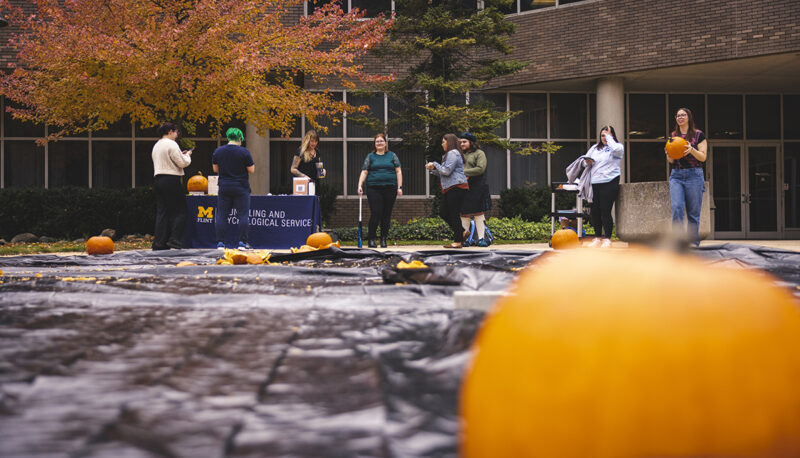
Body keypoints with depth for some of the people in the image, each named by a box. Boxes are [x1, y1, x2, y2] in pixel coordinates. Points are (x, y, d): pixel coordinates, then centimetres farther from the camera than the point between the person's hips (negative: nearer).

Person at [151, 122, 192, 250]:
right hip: (171, 180, -8)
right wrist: (187, 155, 8)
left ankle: (159, 241, 3)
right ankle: (174, 238, -10)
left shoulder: (156, 145, 18)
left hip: (158, 179, 8)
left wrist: (181, 155, 18)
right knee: (179, 211, -2)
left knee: (161, 211, 7)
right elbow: (182, 163, -12)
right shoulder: (171, 144, -10)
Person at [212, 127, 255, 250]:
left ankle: (220, 243, 4)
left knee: (221, 215, 6)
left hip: (224, 188, 3)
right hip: (241, 188, -3)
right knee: (243, 215, 2)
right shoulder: (244, 152, -9)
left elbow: (215, 169, 10)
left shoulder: (218, 151, 2)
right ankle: (242, 242, 0)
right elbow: (251, 170, -5)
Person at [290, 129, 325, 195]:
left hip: (315, 184, 6)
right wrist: (304, 176, -21)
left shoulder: (316, 153, 14)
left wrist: (322, 170, 4)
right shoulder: (301, 152, -5)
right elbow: (293, 169, -8)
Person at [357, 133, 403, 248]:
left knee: (387, 214, 3)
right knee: (375, 213, -8)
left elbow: (398, 171, 9)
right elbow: (364, 172, 5)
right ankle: (370, 239, 1)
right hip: (374, 189, -1)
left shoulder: (392, 156, 11)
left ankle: (383, 239, 12)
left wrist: (400, 187, 0)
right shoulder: (370, 156, 9)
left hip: (390, 188, 1)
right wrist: (360, 185, -8)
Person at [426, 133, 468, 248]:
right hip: (449, 189, 11)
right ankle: (462, 232, 15)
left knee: (454, 214, -8)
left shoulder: (453, 153, -10)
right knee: (443, 212, 10)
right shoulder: (449, 154, 24)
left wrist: (435, 165, -3)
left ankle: (458, 241, -5)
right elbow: (443, 173, 25)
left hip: (456, 187, -11)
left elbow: (446, 171, -17)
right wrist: (433, 169, 14)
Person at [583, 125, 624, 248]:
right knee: (595, 211, 4)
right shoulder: (595, 148, 20)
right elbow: (585, 158, 23)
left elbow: (616, 149, -19)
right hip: (595, 184, 5)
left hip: (609, 182, -5)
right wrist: (588, 162, 0)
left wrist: (609, 137, -6)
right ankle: (598, 238, 14)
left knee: (606, 211, -7)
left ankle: (607, 239, -1)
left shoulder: (618, 147, 5)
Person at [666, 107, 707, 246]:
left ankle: (694, 244, 7)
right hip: (676, 175, 3)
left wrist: (692, 150, -19)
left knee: (693, 212, -1)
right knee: (677, 208, -13)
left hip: (694, 175, -2)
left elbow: (703, 157, -1)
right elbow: (671, 160, 14)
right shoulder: (673, 135, 14)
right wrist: (668, 154, -9)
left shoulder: (698, 134, 3)